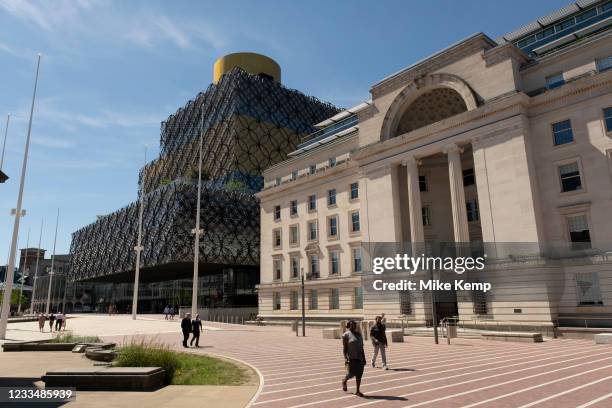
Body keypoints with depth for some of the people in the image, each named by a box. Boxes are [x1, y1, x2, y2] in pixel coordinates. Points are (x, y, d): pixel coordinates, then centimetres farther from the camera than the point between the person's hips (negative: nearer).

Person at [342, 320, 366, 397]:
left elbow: (361, 347, 14)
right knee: (351, 373, -7)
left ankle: (357, 391, 12)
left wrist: (364, 358, 11)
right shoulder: (346, 335, -6)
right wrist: (345, 358, -17)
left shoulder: (359, 334, 11)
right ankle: (344, 381, 24)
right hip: (351, 358, -5)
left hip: (359, 357, 6)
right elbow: (344, 347, -9)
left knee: (359, 374, 3)